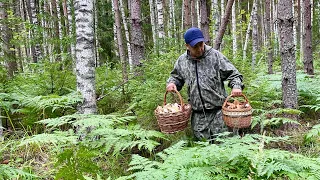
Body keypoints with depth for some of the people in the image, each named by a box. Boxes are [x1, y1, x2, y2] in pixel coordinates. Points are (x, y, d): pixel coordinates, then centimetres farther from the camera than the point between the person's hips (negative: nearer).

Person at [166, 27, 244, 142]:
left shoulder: (215, 56, -4)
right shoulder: (182, 61, 6)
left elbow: (232, 73, -2)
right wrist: (171, 83, 1)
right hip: (198, 114, 3)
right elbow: (176, 76, 23)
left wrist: (236, 86, -20)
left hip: (218, 111, -3)